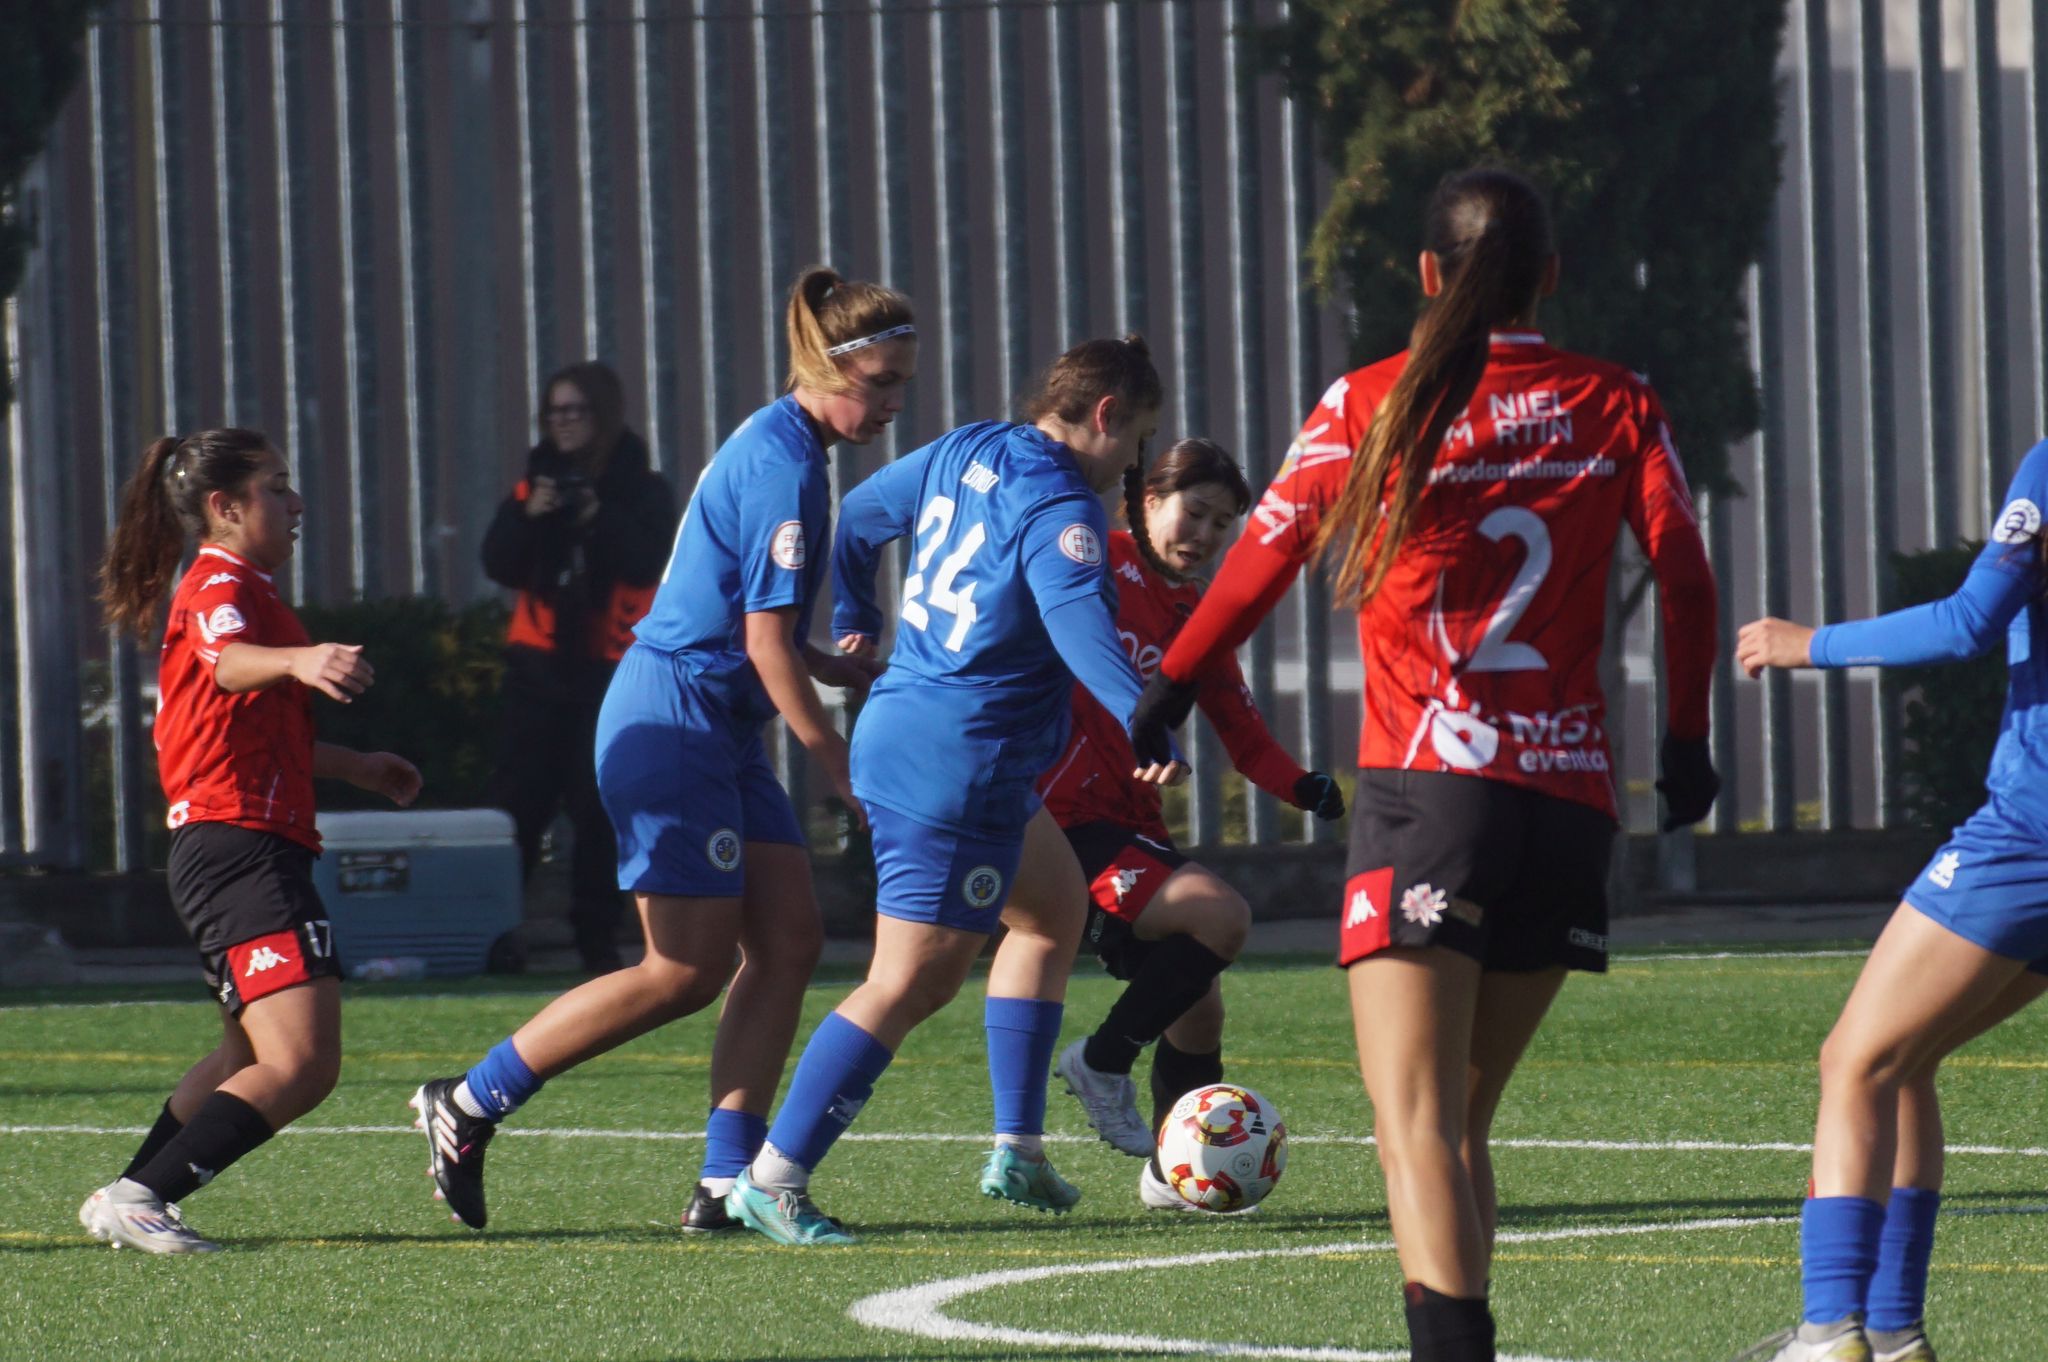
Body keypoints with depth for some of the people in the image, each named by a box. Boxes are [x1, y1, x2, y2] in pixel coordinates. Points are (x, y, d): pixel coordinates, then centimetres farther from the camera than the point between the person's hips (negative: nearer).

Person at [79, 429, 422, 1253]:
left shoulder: (239, 591, 23)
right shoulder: (220, 587, -10)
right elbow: (226, 661, -35)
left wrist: (357, 767, 43)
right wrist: (299, 660, -55)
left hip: (236, 853, 11)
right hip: (240, 850, -11)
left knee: (251, 1056, 28)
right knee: (300, 1066, -20)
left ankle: (127, 1201, 33)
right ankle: (139, 1198, -22)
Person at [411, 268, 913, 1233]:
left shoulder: (775, 447, 14)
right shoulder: (784, 465, -17)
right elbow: (766, 645, -18)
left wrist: (849, 672, 13)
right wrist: (845, 772, -14)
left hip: (720, 732, 10)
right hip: (674, 719, -10)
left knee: (787, 941, 2)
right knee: (687, 972, -7)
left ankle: (727, 1181, 0)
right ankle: (468, 1106, 1)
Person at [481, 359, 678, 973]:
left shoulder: (643, 490, 2)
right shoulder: (536, 481, 10)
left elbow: (650, 561, -13)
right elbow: (499, 565, 1)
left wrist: (598, 519, -25)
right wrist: (529, 515, -16)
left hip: (612, 668, -2)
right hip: (540, 662, 2)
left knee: (600, 809, -3)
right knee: (519, 798, -2)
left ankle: (597, 939, 3)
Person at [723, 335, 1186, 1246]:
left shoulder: (963, 454, 9)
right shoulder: (1061, 508, -16)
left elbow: (861, 513, 24)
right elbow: (1076, 618, -34)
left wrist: (853, 622, 41)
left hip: (900, 727, 10)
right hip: (960, 768, -10)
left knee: (1054, 905, 24)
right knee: (911, 985, -7)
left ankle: (1017, 1151, 22)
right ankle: (774, 1180, -7)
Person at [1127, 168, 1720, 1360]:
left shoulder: (1373, 402, 4)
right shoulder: (1617, 407, 9)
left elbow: (1266, 557, 2)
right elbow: (1686, 575, 5)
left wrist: (1168, 691, 14)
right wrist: (1687, 743, 16)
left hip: (1427, 787, -4)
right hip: (1571, 800, 4)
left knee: (1415, 1124, -13)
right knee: (1463, 1119, 17)